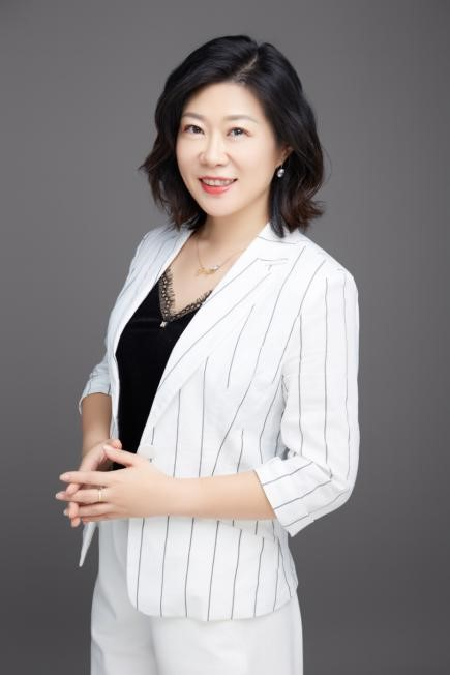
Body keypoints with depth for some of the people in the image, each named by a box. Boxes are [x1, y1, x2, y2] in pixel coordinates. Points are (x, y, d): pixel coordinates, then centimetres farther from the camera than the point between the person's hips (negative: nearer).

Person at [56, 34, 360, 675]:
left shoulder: (316, 284, -18)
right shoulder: (156, 248, 1)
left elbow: (325, 475, -17)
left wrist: (167, 494, -19)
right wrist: (95, 443, -7)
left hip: (223, 602, -5)